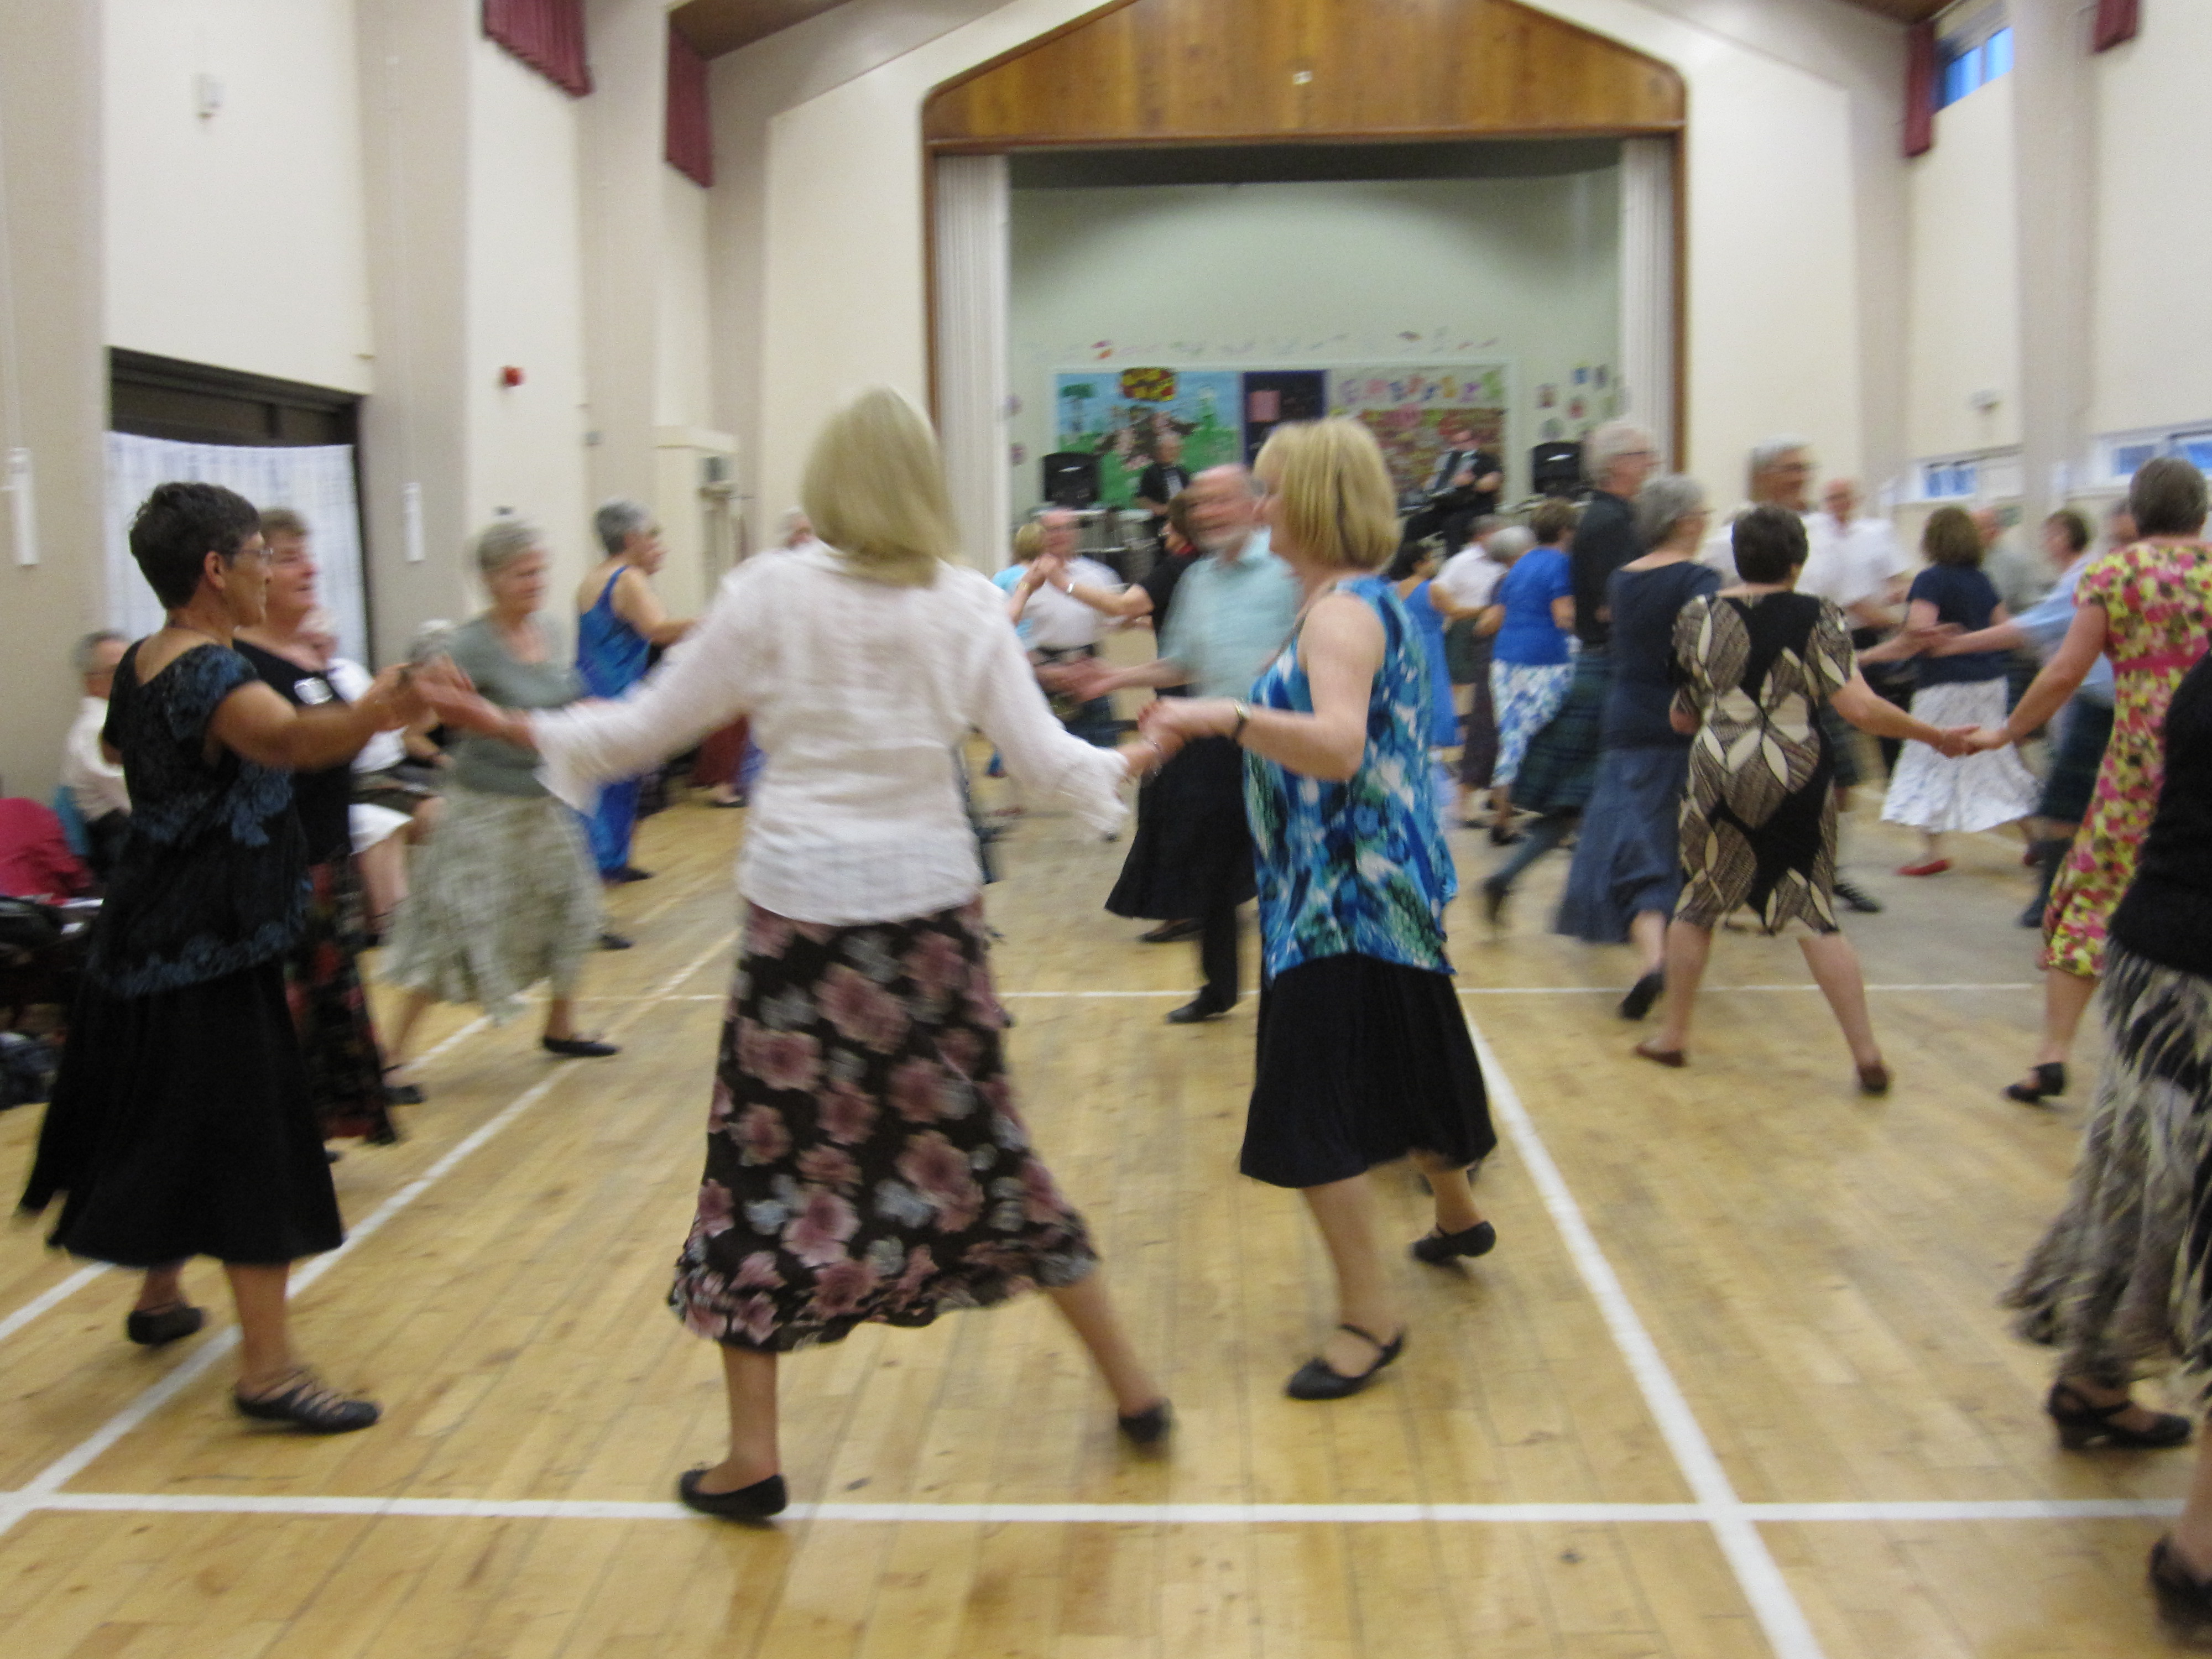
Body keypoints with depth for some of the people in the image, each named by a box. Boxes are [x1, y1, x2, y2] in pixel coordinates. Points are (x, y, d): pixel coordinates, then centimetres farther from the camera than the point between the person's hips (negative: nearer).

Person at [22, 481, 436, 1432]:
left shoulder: (140, 664, 8)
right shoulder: (209, 673, -22)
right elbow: (289, 739, -45)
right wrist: (375, 713, -63)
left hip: (148, 940, 10)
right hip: (217, 949, -10)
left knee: (172, 1125, 24)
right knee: (251, 1146, -8)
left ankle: (160, 1297, 41)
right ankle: (267, 1371, -6)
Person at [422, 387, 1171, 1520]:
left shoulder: (769, 595, -6)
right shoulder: (967, 606, -1)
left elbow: (650, 727, 0)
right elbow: (1045, 760, 0)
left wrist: (521, 728, 14)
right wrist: (1130, 762, 20)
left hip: (802, 907, -2)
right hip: (931, 906, 3)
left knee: (769, 1159, 8)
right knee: (976, 1145, 15)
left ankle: (751, 1458, 13)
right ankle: (1129, 1388, 26)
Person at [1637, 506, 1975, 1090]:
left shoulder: (1699, 617, 1)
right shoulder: (1818, 618, -4)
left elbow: (1682, 717, 8)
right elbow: (1860, 708, -13)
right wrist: (1935, 736, -2)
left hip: (1720, 776, 0)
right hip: (1798, 780, 0)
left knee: (1698, 905, 15)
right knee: (1815, 915, 6)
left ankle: (1673, 1035, 23)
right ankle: (1866, 1053, 5)